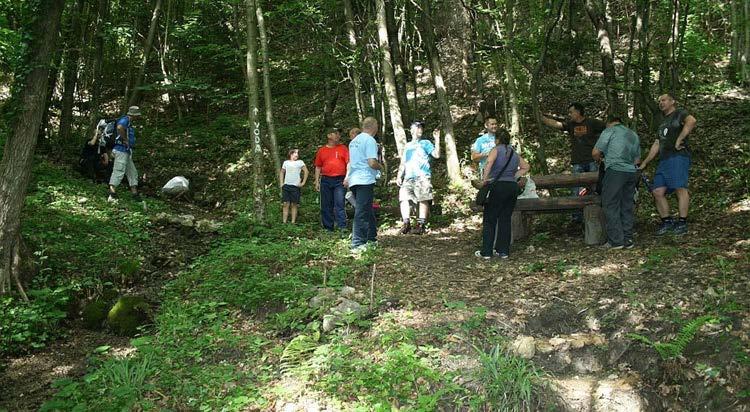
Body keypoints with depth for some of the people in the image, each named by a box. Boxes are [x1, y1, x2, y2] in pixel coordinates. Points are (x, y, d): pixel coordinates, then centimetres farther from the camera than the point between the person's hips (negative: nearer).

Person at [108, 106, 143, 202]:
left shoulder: (129, 123, 20)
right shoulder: (125, 120, -10)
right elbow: (120, 127, -33)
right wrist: (125, 139, -23)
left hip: (127, 152, 10)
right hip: (121, 150, -10)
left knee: (132, 172, 12)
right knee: (118, 172, -13)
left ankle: (135, 194, 15)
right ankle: (112, 195, -16)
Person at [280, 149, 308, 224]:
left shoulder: (300, 162, 3)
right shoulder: (286, 162, 12)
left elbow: (306, 171, -1)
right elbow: (281, 172, 21)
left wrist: (303, 183, -5)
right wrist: (281, 183, 11)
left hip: (295, 186, -2)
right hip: (286, 186, 2)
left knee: (294, 205, -1)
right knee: (285, 204, -1)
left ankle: (293, 222, 3)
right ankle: (284, 222, 1)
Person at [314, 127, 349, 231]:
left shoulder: (343, 148, 9)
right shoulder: (321, 150, 13)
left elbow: (348, 163, 2)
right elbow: (318, 167, 14)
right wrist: (317, 182, 7)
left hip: (340, 180, -2)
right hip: (325, 180, 2)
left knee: (340, 204, -9)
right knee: (326, 206, 4)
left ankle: (342, 228, -10)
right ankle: (328, 228, 12)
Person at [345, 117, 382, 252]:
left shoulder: (354, 141, 17)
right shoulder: (370, 140, -11)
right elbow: (372, 163, -18)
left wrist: (347, 177, 32)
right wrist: (380, 167, 1)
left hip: (354, 180, 9)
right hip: (365, 180, -9)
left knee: (368, 211, 18)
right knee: (362, 213, -8)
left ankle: (371, 238, 25)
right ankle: (358, 244, -8)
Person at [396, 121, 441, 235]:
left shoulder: (425, 143, 15)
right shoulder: (407, 146, 28)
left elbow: (436, 155, 0)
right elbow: (403, 163, 26)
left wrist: (437, 139, -5)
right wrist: (399, 176, 13)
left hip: (423, 177, -4)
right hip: (408, 177, 4)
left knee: (423, 200, -11)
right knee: (404, 198, -11)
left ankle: (420, 224, -12)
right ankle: (406, 223, -14)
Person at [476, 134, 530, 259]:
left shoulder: (497, 149, 1)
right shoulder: (515, 154, 18)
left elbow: (490, 161, -19)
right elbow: (526, 167, 31)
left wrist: (485, 178, -17)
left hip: (498, 186, -5)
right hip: (513, 187, 5)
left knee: (490, 219, 2)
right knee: (505, 219, 11)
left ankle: (486, 252, 2)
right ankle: (503, 251, 11)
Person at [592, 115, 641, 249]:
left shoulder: (609, 131, 2)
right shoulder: (633, 135, 23)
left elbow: (595, 152, -4)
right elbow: (637, 159, 24)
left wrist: (599, 159, 16)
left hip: (615, 171, -7)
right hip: (632, 172, 7)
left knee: (611, 206, -2)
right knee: (627, 207, 11)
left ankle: (616, 241, -5)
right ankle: (627, 239, 12)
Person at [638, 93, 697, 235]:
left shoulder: (679, 114, 6)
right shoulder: (663, 122, 31)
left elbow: (691, 121, -18)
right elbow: (656, 145, 31)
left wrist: (679, 139, -19)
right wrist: (644, 164, 27)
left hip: (678, 156, -8)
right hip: (663, 160, 8)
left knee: (680, 189, -13)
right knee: (657, 191, -1)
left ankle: (682, 223, -14)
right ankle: (667, 222, 5)